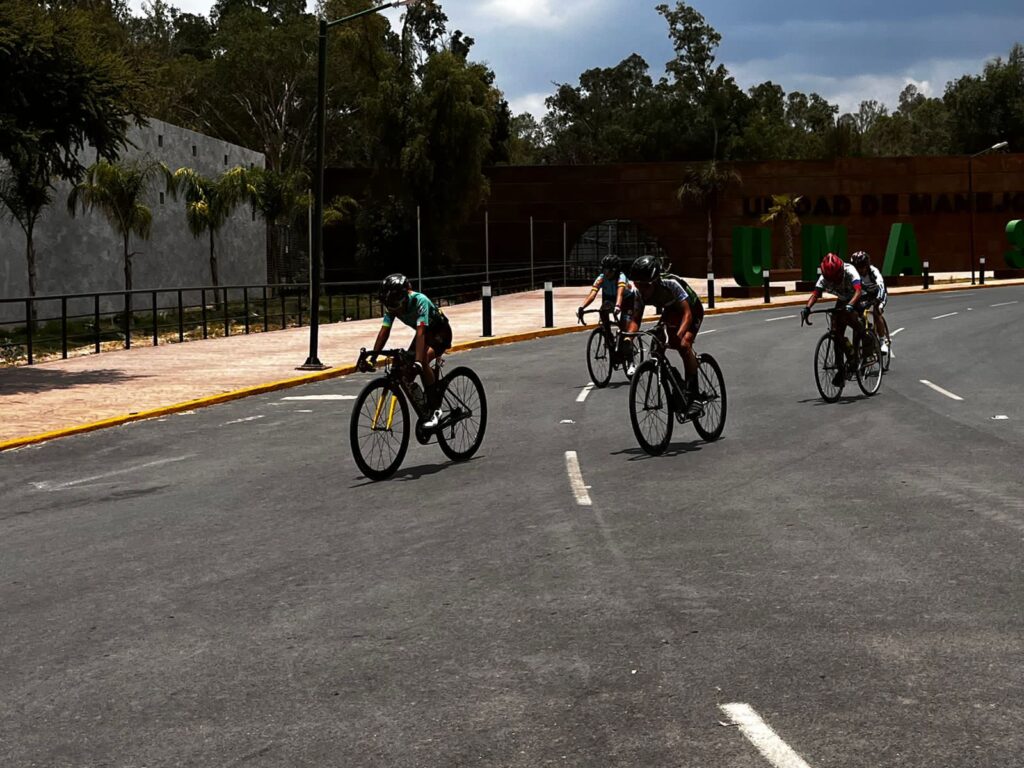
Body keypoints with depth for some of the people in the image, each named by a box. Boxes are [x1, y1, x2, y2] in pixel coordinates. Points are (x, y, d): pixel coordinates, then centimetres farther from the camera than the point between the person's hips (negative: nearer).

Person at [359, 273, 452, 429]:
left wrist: (418, 361, -54)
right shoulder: (392, 306, -17)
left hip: (440, 332, -7)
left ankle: (434, 410, -23)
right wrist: (372, 357, -30)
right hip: (425, 333, 7)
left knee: (423, 361, -31)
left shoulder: (419, 301, -36)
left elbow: (421, 333, -45)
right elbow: (384, 331, -20)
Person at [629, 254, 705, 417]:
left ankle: (693, 396, -28)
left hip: (692, 309, -7)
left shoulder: (670, 285, -38)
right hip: (671, 312, 7)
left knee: (684, 345, -27)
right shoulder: (640, 293, -23)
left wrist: (679, 335, -56)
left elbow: (687, 313, -41)